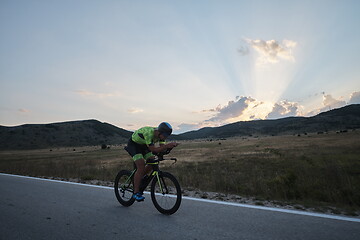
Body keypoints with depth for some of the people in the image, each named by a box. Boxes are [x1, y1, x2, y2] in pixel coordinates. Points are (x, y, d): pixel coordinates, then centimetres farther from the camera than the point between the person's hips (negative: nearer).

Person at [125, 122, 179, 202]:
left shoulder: (160, 134, -14)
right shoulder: (149, 133, -37)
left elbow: (162, 147, -13)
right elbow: (153, 149, -39)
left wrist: (170, 145, -33)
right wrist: (167, 146, -46)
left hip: (143, 145, 8)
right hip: (133, 144, -8)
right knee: (141, 166, -21)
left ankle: (138, 178, 16)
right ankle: (136, 193, -13)